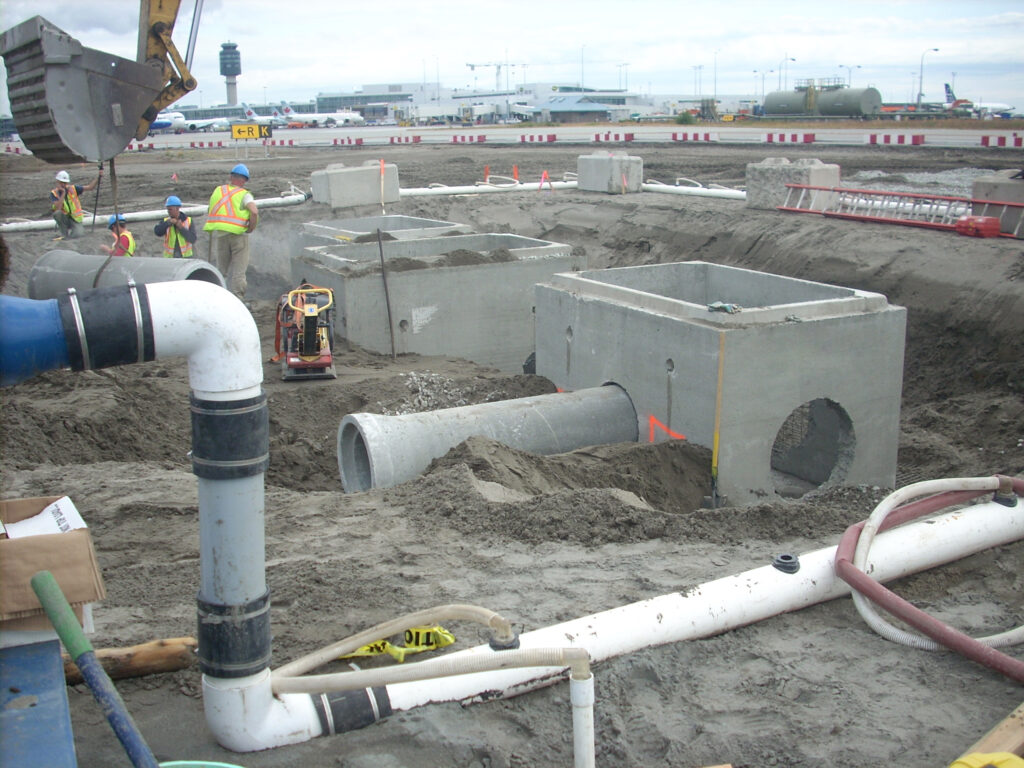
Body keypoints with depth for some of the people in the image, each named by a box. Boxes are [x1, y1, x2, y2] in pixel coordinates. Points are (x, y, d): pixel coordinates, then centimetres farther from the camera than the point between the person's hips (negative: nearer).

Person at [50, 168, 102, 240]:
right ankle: (64, 233, -13)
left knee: (78, 234, -29)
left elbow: (89, 187, -3)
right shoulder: (54, 193, -7)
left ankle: (80, 227, 8)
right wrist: (63, 194, -24)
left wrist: (99, 177, -14)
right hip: (64, 218, 1)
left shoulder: (72, 188, -3)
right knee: (57, 213, -34)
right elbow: (57, 208, -23)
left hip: (75, 218, -1)